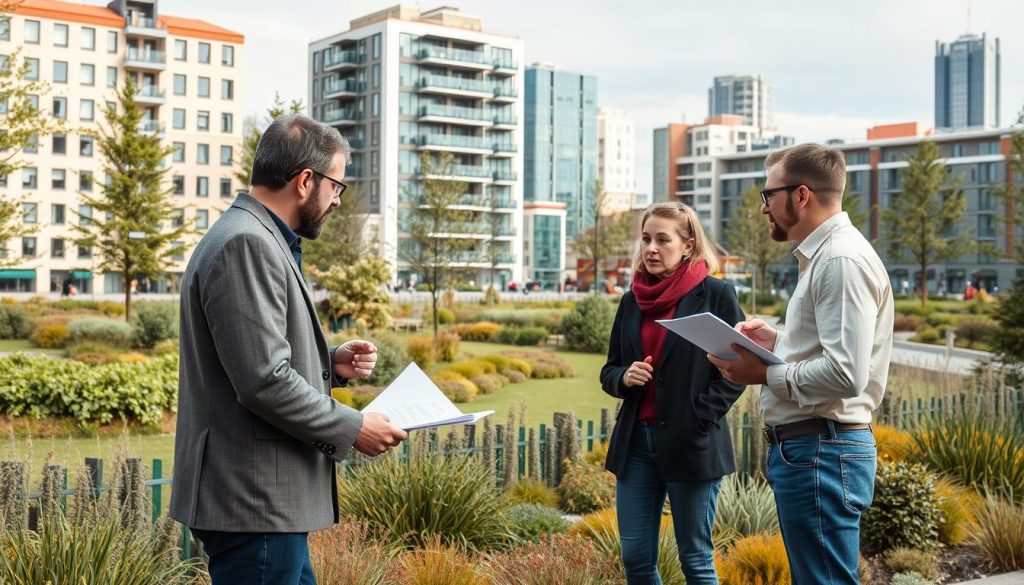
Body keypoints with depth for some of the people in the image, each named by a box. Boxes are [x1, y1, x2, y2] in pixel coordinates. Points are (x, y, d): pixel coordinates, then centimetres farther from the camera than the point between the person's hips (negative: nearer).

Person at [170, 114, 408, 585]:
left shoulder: (259, 240, 16)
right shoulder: (246, 244, -17)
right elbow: (264, 382, -23)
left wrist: (331, 363, 8)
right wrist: (352, 429, -14)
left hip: (265, 500, 11)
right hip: (254, 506, -11)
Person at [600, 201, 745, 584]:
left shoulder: (716, 295, -5)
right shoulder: (632, 301, 11)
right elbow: (608, 371, 16)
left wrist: (699, 420, -14)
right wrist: (624, 377, -6)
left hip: (691, 445, -5)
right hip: (636, 441, 5)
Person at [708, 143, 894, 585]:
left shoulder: (842, 259, -17)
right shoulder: (822, 255, 16)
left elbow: (846, 374, -25)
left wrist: (765, 374, -14)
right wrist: (777, 342, 10)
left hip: (819, 453, -11)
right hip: (805, 448, 11)